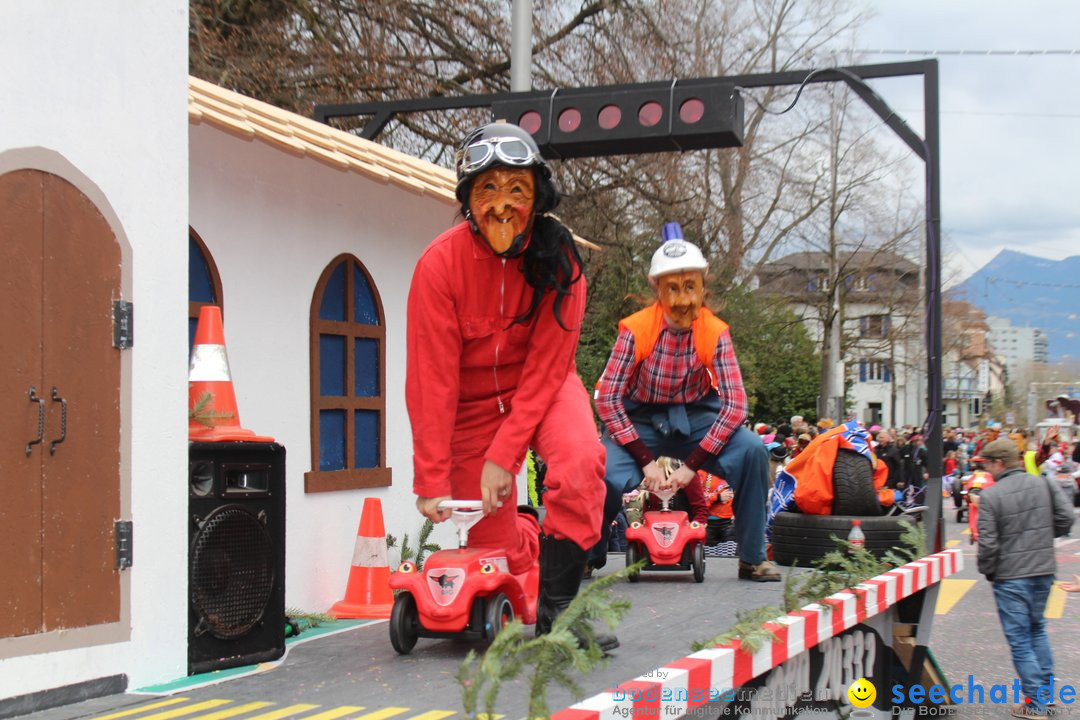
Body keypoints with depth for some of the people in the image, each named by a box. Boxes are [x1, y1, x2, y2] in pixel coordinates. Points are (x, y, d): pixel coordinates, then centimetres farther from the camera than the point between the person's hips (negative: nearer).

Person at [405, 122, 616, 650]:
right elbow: (432, 378, -19)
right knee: (494, 545, 0)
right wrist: (431, 478, -21)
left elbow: (547, 365, -17)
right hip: (472, 402, 0)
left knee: (579, 460, -32)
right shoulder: (440, 264, -21)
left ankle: (556, 608, -21)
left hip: (543, 388, 0)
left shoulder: (557, 258, -17)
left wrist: (504, 455, -23)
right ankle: (526, 531, 39)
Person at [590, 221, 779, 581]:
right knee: (609, 477, -31)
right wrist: (645, 460, -23)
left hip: (695, 419, 2)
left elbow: (734, 403, -16)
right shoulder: (635, 329, -18)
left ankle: (752, 559, -8)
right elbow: (607, 399, -17)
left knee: (753, 450, -24)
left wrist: (692, 464, -23)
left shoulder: (715, 333, -13)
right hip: (640, 420, -2)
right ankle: (587, 556, 0)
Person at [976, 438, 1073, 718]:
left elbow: (988, 542, -16)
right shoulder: (1042, 483, -1)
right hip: (1044, 570, 6)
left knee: (1020, 639, 3)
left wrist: (987, 570, 1)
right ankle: (1046, 690, 28)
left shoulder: (990, 495, -15)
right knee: (1037, 628, 24)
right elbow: (1065, 517, 0)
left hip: (1011, 577, -5)